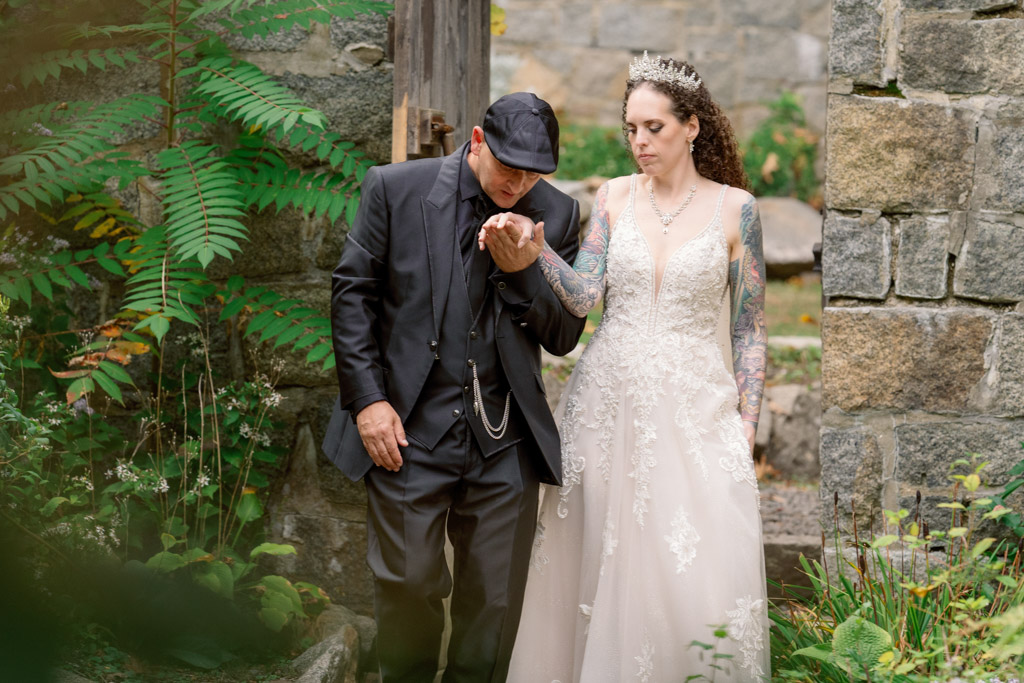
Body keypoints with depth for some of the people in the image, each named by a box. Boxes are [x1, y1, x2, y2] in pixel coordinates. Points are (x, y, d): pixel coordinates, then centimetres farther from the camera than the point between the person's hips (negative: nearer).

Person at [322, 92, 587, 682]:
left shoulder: (557, 214, 3)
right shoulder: (396, 189, -3)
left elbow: (564, 336, 4)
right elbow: (353, 293, 1)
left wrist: (522, 270, -13)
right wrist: (368, 399, -6)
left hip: (505, 441, 2)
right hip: (409, 430, -2)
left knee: (496, 600, 7)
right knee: (408, 582, 3)